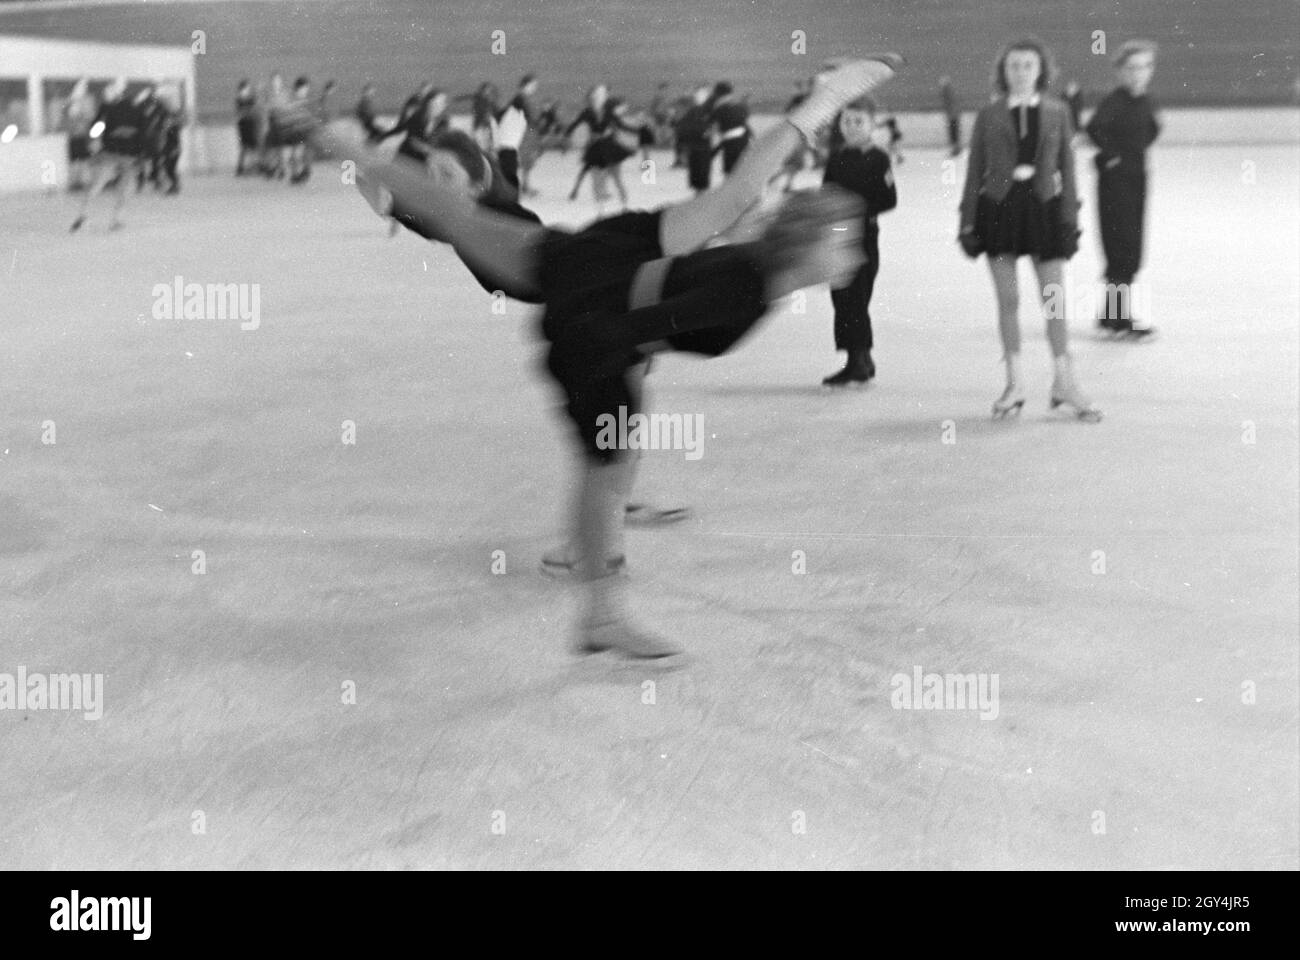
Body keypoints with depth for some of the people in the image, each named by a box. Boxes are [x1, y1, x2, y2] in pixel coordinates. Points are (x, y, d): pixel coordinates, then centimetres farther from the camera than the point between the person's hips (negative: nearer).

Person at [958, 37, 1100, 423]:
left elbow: (1067, 168, 6)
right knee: (1008, 299, 4)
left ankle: (1064, 382, 12)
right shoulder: (989, 116, 3)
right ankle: (1014, 384, 14)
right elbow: (975, 171, 5)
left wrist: (1070, 218, 0)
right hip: (998, 206, 0)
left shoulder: (1056, 112, 5)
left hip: (1043, 206, 0)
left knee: (1055, 299, 0)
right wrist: (968, 222, 0)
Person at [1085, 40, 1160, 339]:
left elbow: (1152, 130, 27)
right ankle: (1123, 317, -3)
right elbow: (1095, 128, -31)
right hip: (1115, 179, -8)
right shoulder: (1115, 101, -15)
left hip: (1138, 177, 8)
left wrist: (1138, 149, 12)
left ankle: (1110, 314, 20)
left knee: (1132, 248, 10)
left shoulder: (1145, 101, 9)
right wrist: (1111, 155, -20)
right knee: (1121, 246, -7)